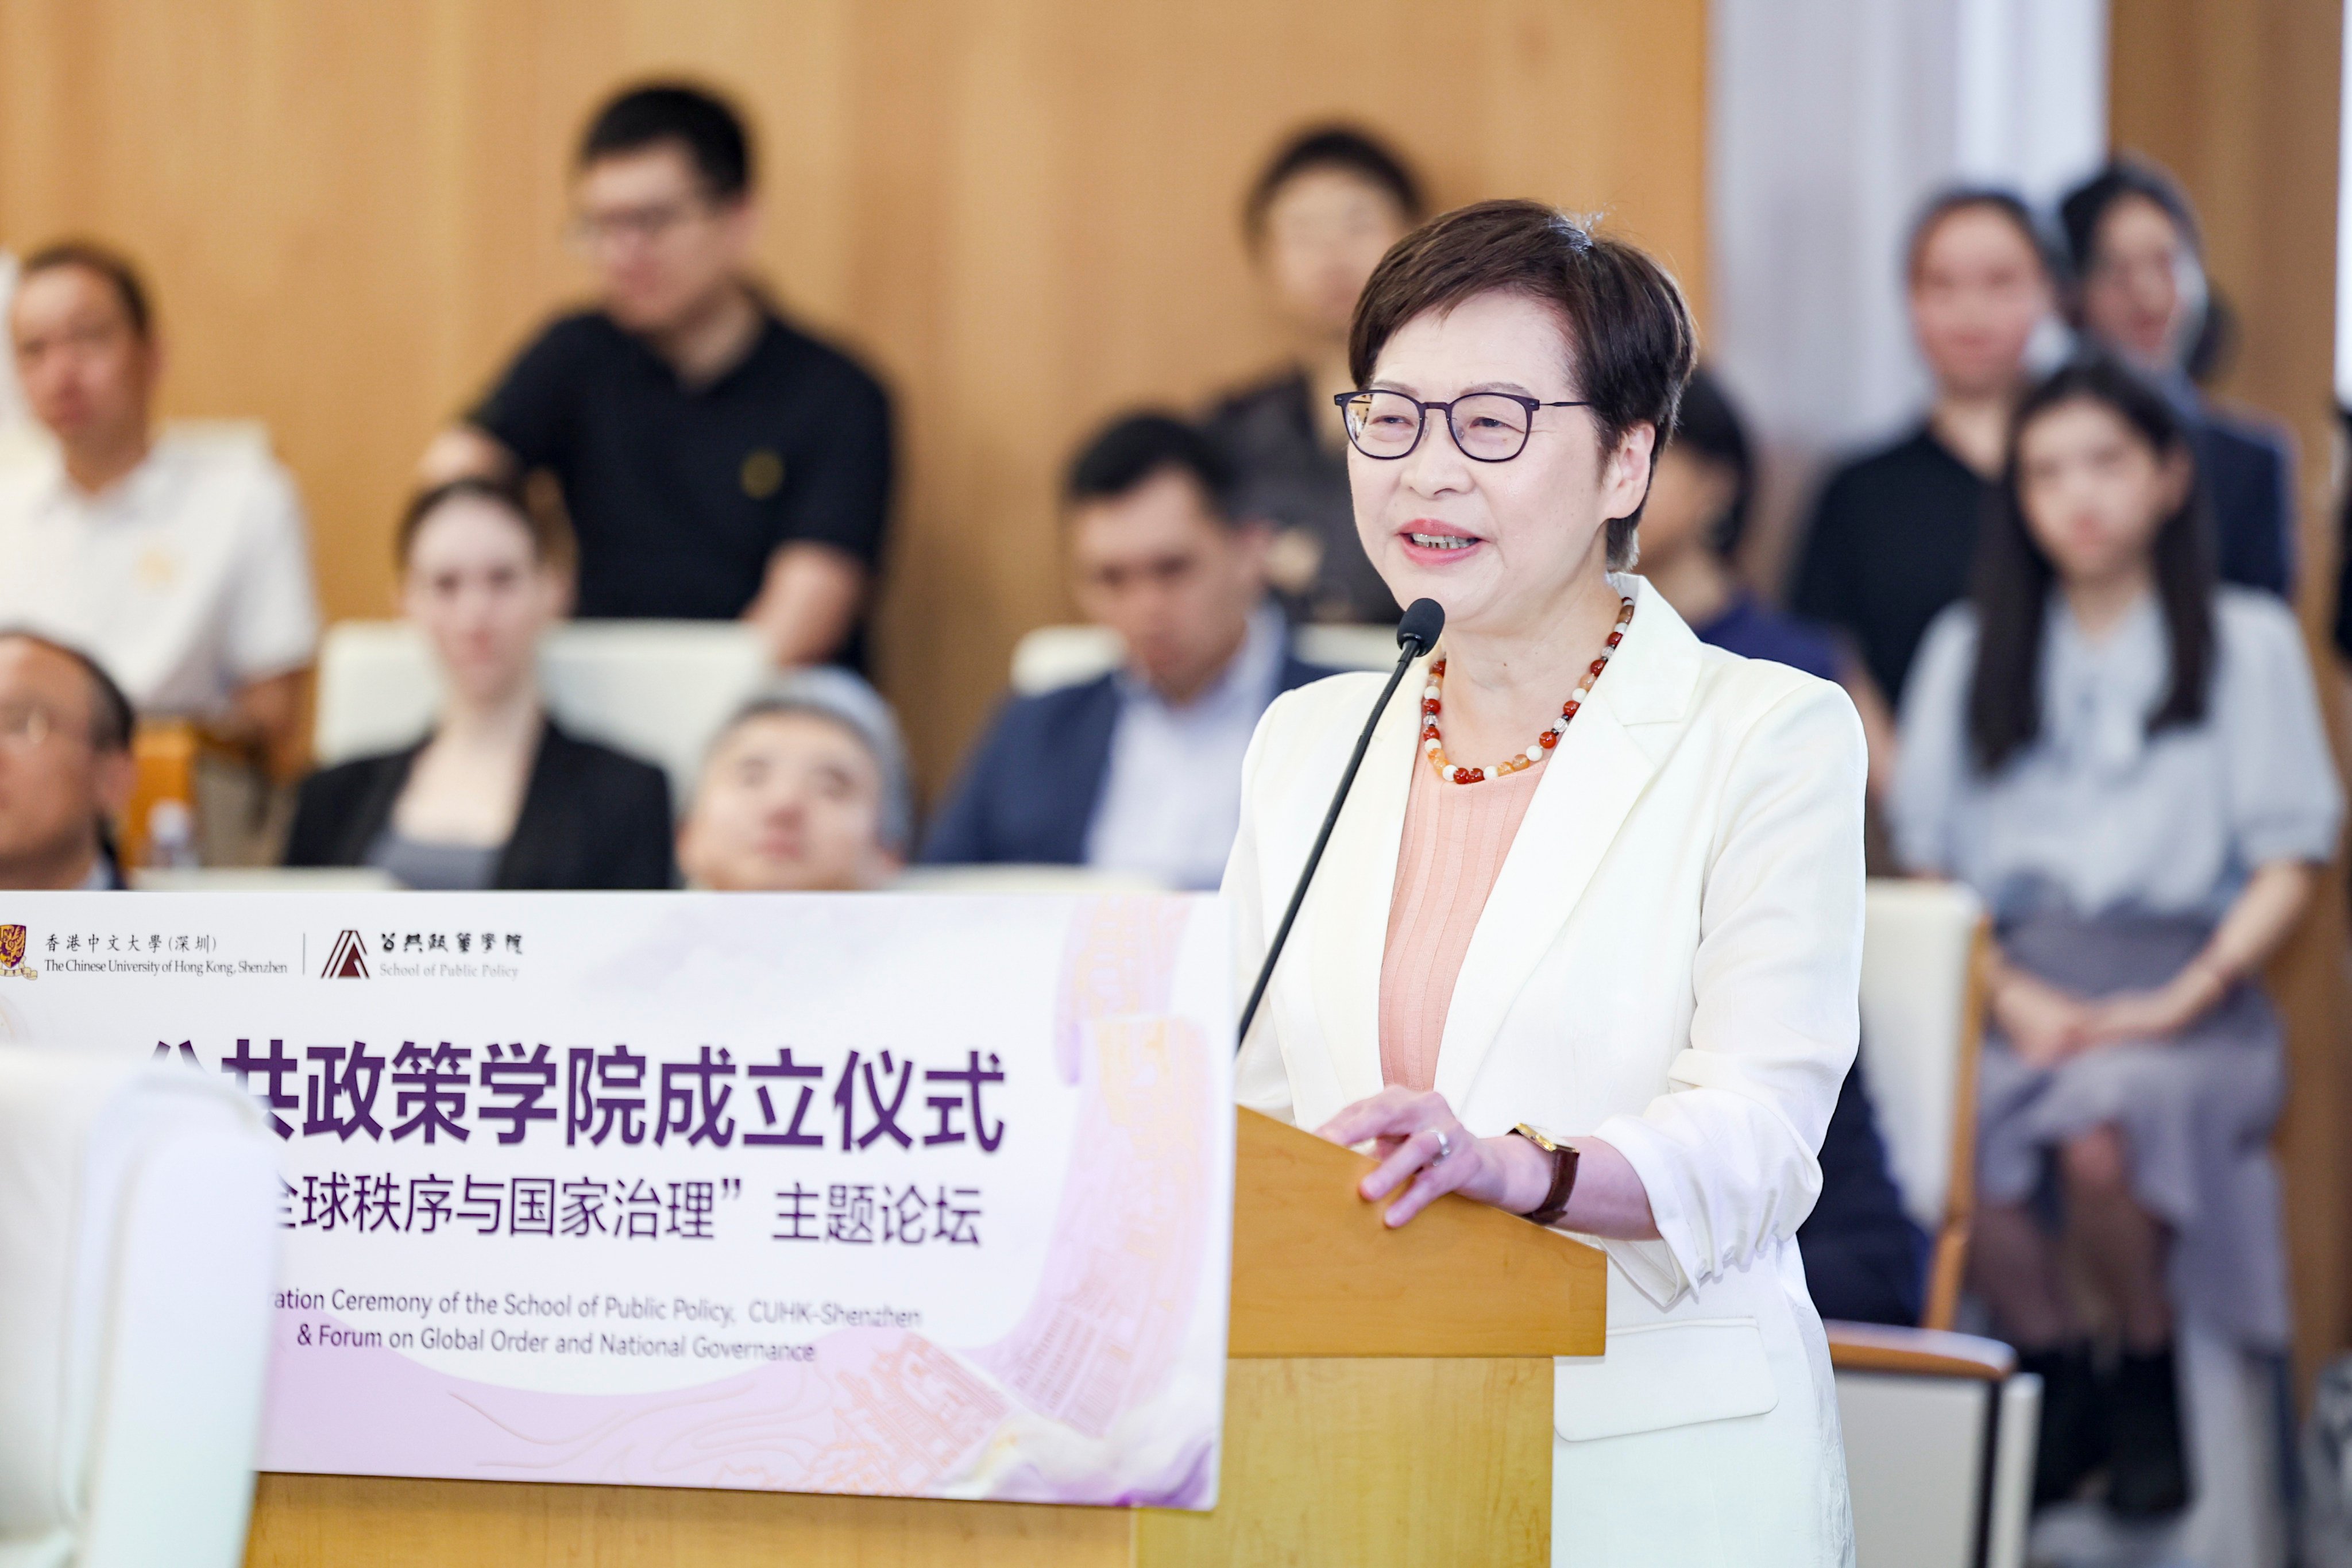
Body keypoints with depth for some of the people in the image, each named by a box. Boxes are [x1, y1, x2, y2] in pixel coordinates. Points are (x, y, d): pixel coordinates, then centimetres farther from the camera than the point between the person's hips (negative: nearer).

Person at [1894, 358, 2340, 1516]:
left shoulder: (2248, 642, 14)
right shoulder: (1970, 650, 21)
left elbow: (2290, 860, 6)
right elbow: (1926, 857, 13)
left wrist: (2184, 997, -10)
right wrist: (2014, 996, -6)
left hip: (2182, 993, -2)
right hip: (2012, 982, 2)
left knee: (2101, 1132, -38)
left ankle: (2149, 1375, -11)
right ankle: (2056, 1378, -12)